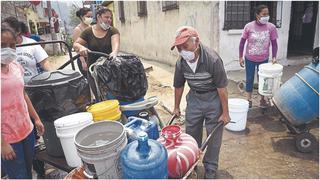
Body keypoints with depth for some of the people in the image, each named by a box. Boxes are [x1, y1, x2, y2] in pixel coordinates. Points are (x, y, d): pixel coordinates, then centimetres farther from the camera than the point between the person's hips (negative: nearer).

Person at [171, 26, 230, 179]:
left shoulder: (212, 59, -28)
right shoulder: (181, 63, -12)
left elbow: (221, 88, -21)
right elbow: (178, 86, 3)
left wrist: (225, 113, -14)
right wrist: (176, 107, 13)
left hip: (213, 99, -4)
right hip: (194, 97, 4)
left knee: (213, 136, 7)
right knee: (191, 133, 14)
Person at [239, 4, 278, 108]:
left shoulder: (271, 27, -9)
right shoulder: (249, 26, -12)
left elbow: (274, 43, 0)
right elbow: (242, 42, -5)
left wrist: (274, 57, -10)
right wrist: (240, 57, -6)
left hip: (263, 59, 1)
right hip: (249, 59, -1)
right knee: (249, 79, 10)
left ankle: (263, 99, 31)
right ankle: (249, 100, 27)